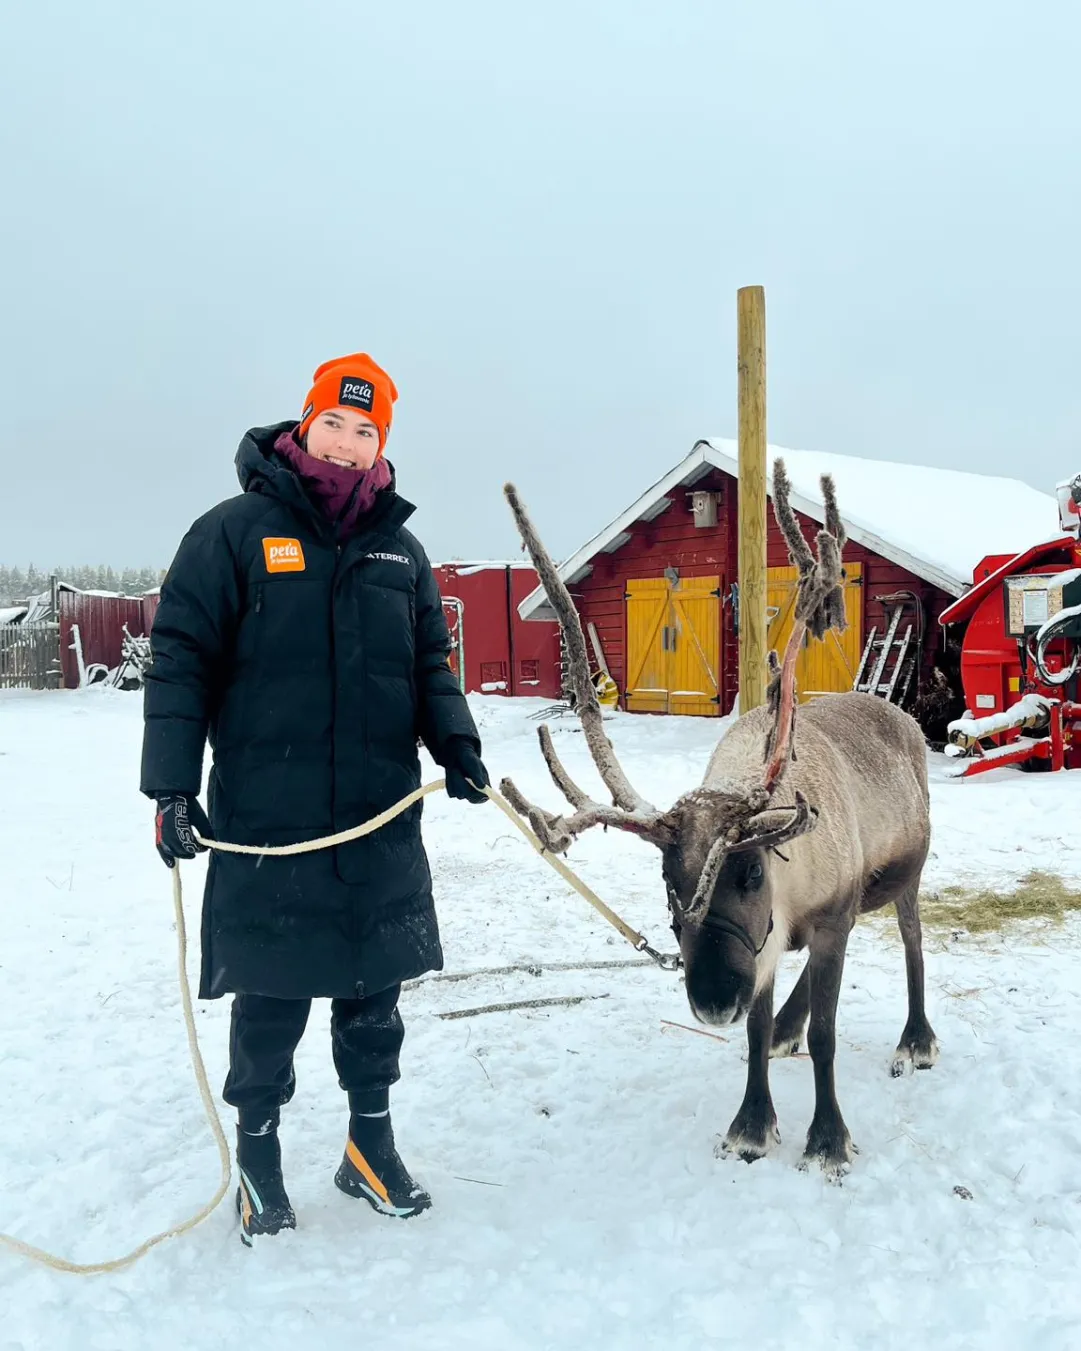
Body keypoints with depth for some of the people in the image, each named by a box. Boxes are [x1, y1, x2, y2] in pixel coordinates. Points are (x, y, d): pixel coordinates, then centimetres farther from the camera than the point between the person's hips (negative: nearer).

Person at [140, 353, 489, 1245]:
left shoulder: (398, 548, 12)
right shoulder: (236, 532, -2)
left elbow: (430, 664, 17)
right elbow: (181, 661, -3)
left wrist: (455, 744, 1)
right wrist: (172, 786, -8)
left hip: (383, 822, 4)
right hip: (266, 824, -4)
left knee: (375, 989, 13)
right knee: (271, 997, 6)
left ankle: (372, 1144, 31)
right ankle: (259, 1152, 26)